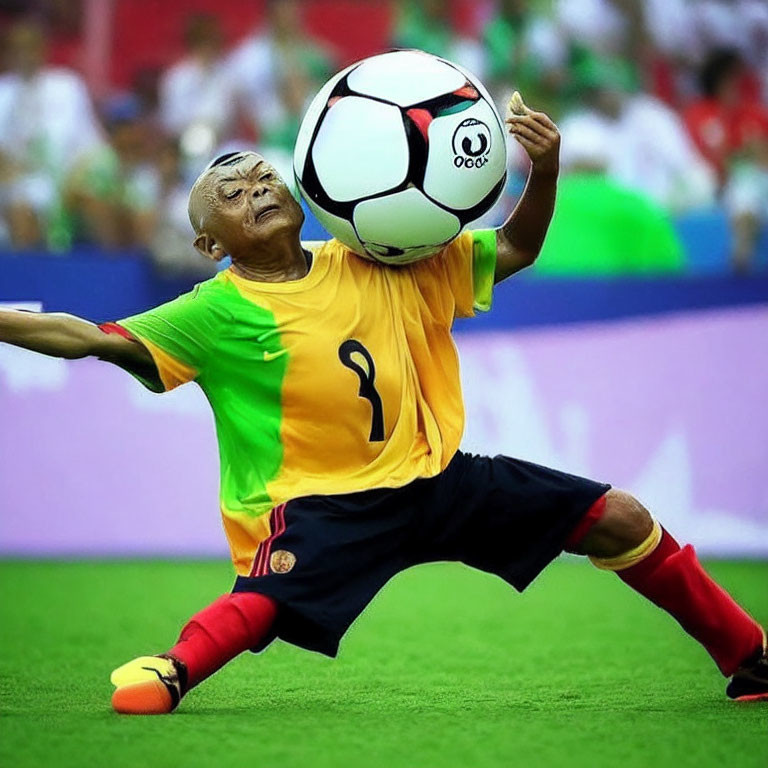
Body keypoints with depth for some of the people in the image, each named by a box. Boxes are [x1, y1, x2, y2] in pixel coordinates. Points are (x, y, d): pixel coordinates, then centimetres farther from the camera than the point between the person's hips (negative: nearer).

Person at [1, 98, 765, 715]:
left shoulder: (382, 267, 3)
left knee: (622, 521, 3)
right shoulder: (220, 313, -8)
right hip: (323, 500, -4)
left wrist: (544, 172, -8)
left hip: (437, 473, 4)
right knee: (268, 594, -40)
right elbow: (96, 338, -16)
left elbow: (513, 250, 9)